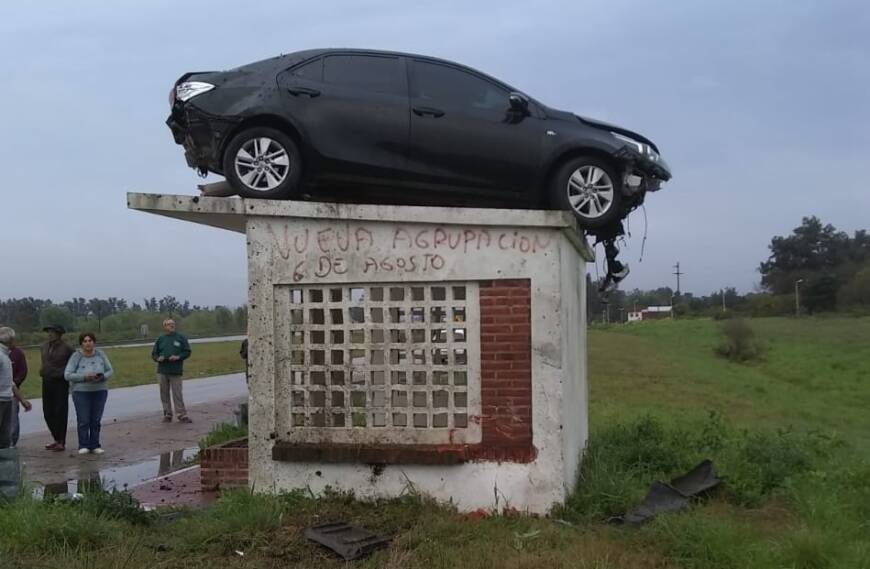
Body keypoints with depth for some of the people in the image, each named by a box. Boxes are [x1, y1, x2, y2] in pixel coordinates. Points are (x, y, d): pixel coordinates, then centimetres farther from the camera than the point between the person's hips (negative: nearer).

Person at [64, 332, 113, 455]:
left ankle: (95, 445, 11)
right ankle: (83, 446, 8)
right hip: (81, 392, -2)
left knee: (96, 420, 4)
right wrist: (85, 377, -20)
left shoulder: (100, 354, 3)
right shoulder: (76, 356, -5)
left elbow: (110, 371, 6)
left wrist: (102, 377, -15)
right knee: (83, 420, -3)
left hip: (100, 391, 2)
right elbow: (67, 375, -9)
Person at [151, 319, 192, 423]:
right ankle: (167, 414, 16)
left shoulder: (181, 338, 4)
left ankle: (182, 415, -2)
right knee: (164, 394, 7)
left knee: (177, 393, -5)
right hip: (162, 371, 3)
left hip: (176, 371, -3)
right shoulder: (160, 339, 10)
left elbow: (187, 352, 4)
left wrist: (178, 357, -13)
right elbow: (154, 353, 14)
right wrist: (158, 358, -8)